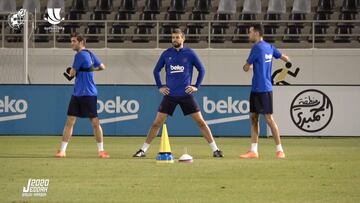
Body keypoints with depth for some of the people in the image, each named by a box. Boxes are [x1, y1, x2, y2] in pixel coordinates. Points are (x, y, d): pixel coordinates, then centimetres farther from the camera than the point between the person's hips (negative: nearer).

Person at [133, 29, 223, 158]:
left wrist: (196, 86, 0)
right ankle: (143, 150, 6)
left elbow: (202, 70, 7)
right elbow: (156, 70, 16)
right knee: (157, 123, -1)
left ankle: (215, 149, 2)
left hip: (186, 94, -1)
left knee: (200, 122, -3)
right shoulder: (166, 54, 5)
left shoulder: (189, 53, -1)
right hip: (169, 95, 1)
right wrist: (160, 87, 8)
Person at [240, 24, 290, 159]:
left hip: (263, 89, -9)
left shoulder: (257, 48, -14)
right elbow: (284, 57, 23)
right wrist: (288, 62, 45)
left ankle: (280, 150, -4)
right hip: (256, 89, 9)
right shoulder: (269, 47, 11)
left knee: (269, 118, -7)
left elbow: (246, 68, -9)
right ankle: (253, 151, 9)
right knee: (253, 117, 9)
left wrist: (247, 66, 14)